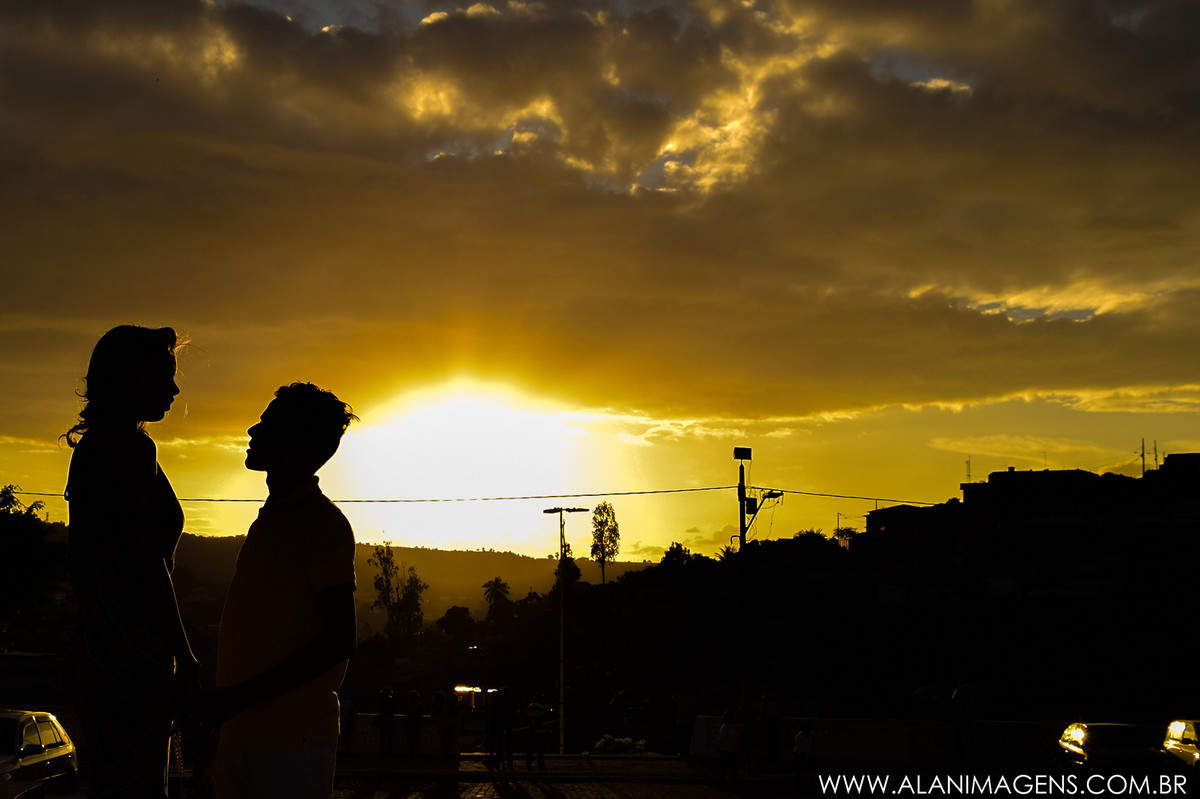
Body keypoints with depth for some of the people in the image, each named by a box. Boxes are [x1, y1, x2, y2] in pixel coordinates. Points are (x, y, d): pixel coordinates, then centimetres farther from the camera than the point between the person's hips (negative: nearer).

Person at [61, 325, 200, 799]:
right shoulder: (132, 448, -15)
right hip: (131, 656, -10)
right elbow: (147, 564, -20)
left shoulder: (92, 446, 16)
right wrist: (185, 660, -16)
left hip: (95, 650, 10)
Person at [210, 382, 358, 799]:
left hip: (290, 738, -8)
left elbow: (337, 642, -18)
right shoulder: (271, 518, 17)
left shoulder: (324, 525, -11)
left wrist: (241, 697, -19)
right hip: (243, 733, 8)